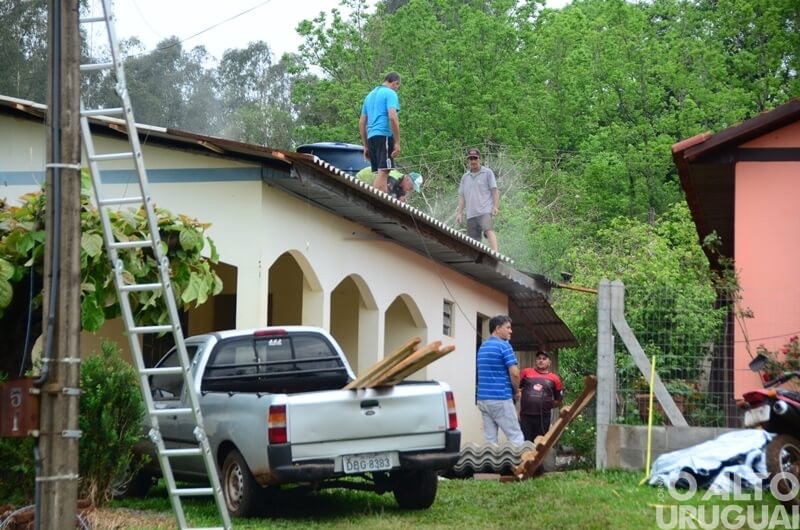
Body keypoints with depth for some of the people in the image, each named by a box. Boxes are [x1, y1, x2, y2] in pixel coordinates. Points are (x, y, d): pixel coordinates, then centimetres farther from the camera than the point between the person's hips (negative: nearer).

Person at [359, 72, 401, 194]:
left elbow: (361, 122, 24)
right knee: (383, 172, -15)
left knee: (379, 173, 8)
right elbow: (392, 117, -15)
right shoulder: (390, 93, -1)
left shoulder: (370, 95, 24)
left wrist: (366, 146, 26)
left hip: (371, 137, 8)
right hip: (384, 135, -8)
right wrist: (397, 142, -14)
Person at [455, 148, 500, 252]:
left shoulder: (487, 173, 8)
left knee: (488, 230, -29)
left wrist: (495, 206, -10)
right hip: (471, 214, 6)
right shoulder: (465, 177, 21)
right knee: (473, 240, 2)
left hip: (485, 211, -6)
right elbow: (462, 196, 21)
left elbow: (494, 190, 2)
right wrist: (459, 213, 13)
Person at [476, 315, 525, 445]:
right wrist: (516, 391, 3)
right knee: (516, 438, -4)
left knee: (490, 440, 4)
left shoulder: (482, 347, 16)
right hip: (501, 398, -8)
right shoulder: (504, 345, -9)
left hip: (483, 398, 8)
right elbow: (514, 373, -16)